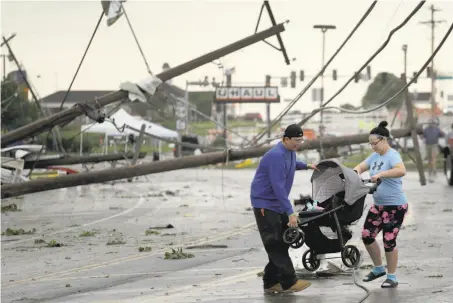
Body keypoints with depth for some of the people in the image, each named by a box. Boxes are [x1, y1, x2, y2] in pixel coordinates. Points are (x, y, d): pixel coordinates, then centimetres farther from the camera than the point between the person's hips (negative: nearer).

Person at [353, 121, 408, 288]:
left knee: (388, 241, -3)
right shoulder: (375, 156, 8)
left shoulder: (392, 155, -18)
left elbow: (401, 170, -36)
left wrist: (380, 174, -42)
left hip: (395, 206, -9)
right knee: (366, 236, 8)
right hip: (378, 205, 9)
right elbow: (361, 166, 17)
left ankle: (392, 277, 10)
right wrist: (356, 171, -7)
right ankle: (378, 269, 27)